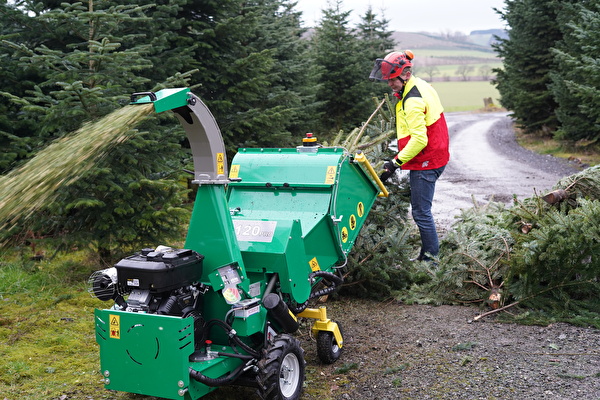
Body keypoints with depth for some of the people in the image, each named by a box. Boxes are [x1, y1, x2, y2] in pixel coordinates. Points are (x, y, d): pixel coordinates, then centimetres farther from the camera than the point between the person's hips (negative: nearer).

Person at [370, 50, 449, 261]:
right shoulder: (420, 85, 9)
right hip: (435, 156, 11)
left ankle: (430, 256, 5)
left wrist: (396, 162, -23)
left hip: (425, 162, -11)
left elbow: (419, 140, -26)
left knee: (421, 212, -4)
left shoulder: (413, 101, -22)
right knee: (420, 209, 16)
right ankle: (429, 250, 23)